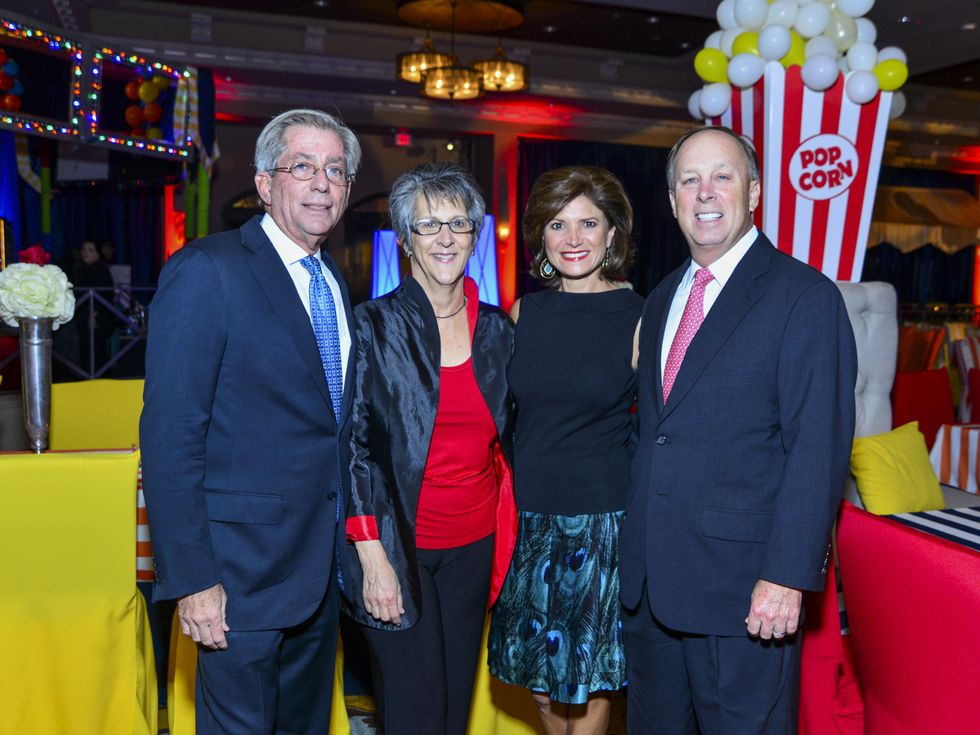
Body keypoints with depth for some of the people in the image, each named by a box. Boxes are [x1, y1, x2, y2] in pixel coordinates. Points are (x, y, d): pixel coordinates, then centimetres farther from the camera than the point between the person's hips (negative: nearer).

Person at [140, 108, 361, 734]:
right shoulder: (206, 271, -14)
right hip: (243, 570, -7)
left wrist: (352, 549, 11)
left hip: (323, 566, 7)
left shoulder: (334, 281, 10)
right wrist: (191, 578, -19)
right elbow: (171, 436, -18)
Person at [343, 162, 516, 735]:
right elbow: (356, 444, -8)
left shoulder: (498, 328, 5)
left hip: (474, 546, 4)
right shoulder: (375, 325, -7)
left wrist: (507, 536, 8)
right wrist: (372, 553, -13)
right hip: (399, 547, -4)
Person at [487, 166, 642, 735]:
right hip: (531, 517, 4)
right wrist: (527, 481, 11)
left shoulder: (640, 318, -7)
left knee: (588, 681, 10)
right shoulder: (524, 313, 4)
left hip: (602, 521, -4)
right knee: (540, 678, 16)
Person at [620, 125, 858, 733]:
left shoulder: (805, 296, -9)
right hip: (649, 583, 7)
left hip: (746, 589, -6)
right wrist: (636, 552, 11)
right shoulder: (662, 299, 12)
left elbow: (819, 450, -14)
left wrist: (787, 575, -19)